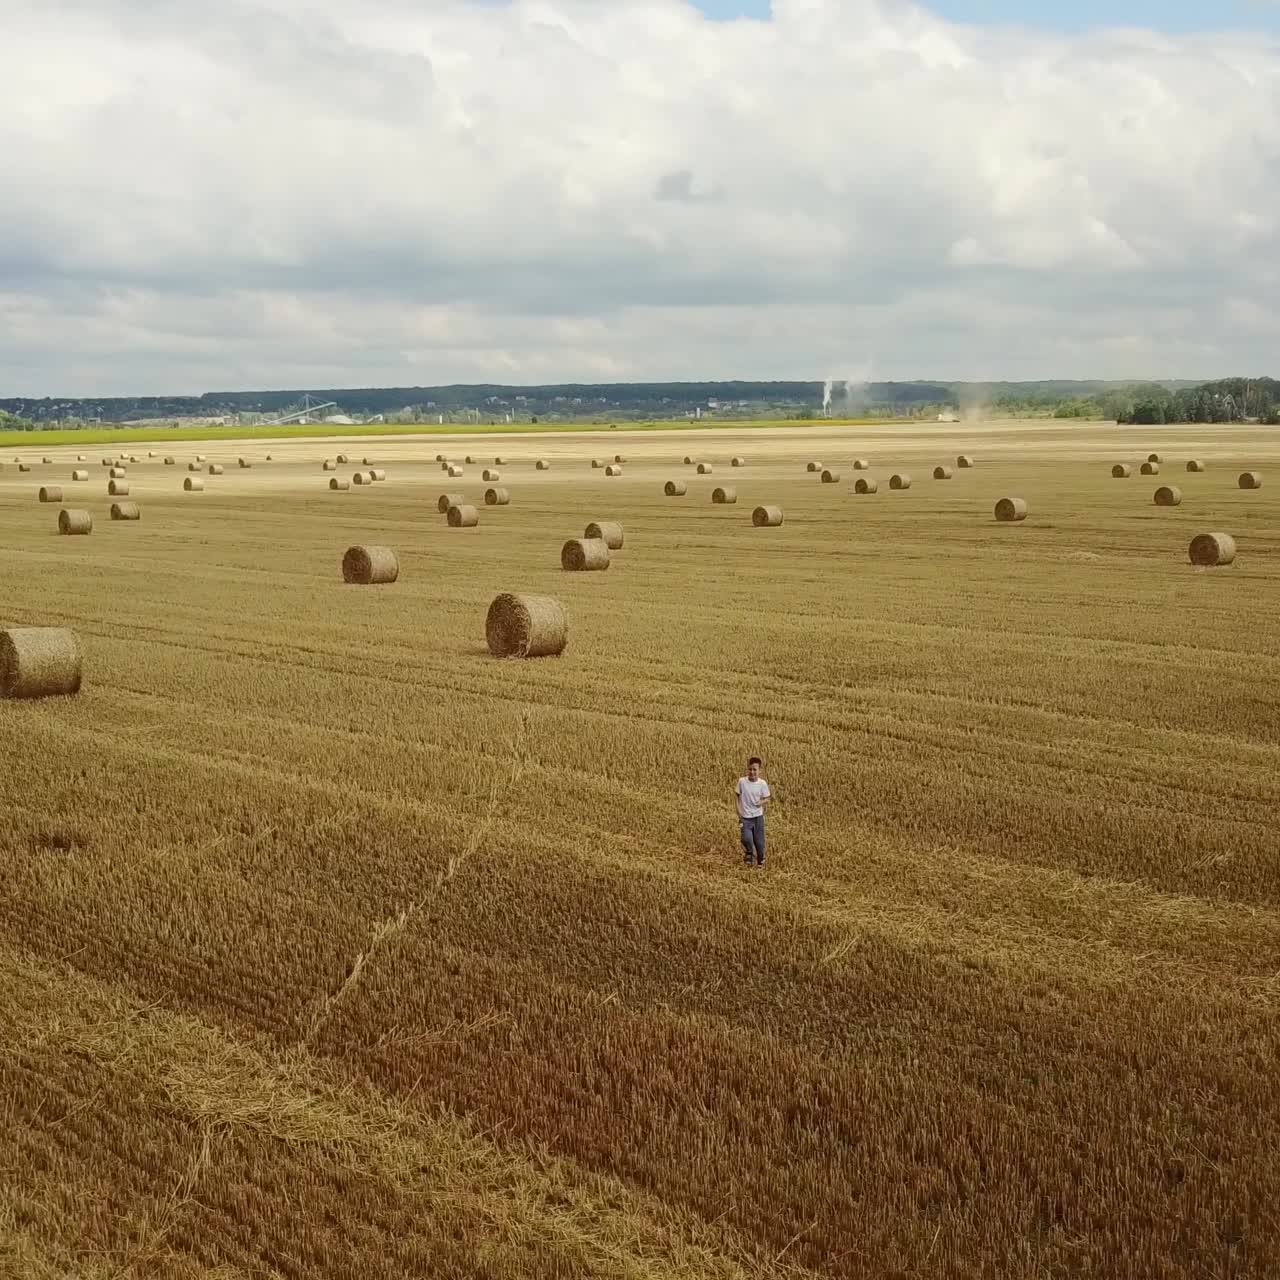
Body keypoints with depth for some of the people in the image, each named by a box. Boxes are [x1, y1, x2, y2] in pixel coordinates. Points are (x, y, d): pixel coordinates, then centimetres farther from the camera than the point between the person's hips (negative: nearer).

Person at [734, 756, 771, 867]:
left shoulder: (762, 784, -7)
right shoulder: (741, 781, -9)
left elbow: (767, 799, 1)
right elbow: (736, 795, 3)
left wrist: (762, 802, -21)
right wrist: (738, 809, -6)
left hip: (758, 816, 1)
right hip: (745, 817, -1)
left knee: (759, 841, 5)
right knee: (746, 839, -18)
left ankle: (760, 861, 31)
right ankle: (749, 853, 15)